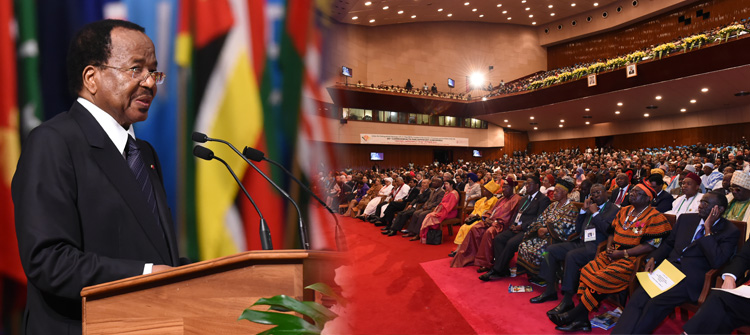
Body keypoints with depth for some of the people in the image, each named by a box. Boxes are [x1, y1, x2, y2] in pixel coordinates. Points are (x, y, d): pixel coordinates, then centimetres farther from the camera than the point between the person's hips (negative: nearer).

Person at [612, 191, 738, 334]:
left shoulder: (730, 231, 2)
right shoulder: (686, 219, 18)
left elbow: (716, 262, -13)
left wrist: (708, 230, -11)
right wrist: (653, 258, 5)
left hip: (692, 279, -4)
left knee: (655, 302, -29)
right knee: (637, 297, -21)